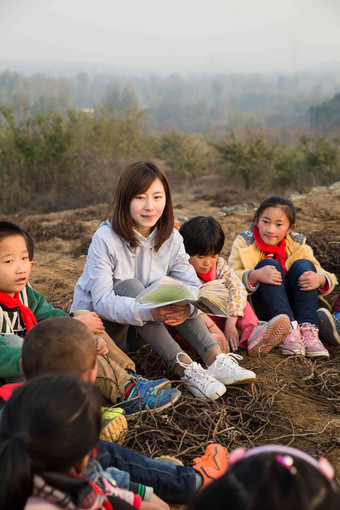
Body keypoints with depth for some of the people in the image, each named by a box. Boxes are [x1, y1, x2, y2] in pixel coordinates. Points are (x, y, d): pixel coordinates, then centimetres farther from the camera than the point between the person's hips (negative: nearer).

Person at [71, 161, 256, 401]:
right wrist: (148, 311, -45)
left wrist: (187, 307, -36)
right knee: (129, 286, -31)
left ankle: (214, 358, -29)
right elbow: (102, 302, -27)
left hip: (143, 330, 4)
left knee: (165, 285, -21)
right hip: (95, 324, -4)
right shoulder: (105, 239, -20)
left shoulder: (171, 238, -5)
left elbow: (194, 285, -11)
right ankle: (183, 366, -36)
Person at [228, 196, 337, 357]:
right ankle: (288, 328, -41)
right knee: (268, 264, -25)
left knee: (303, 265, -19)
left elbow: (320, 273, 1)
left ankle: (307, 328, -33)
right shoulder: (244, 242, -1)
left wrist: (321, 279, -24)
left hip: (292, 304, 2)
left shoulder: (297, 244, 6)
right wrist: (255, 276, -34)